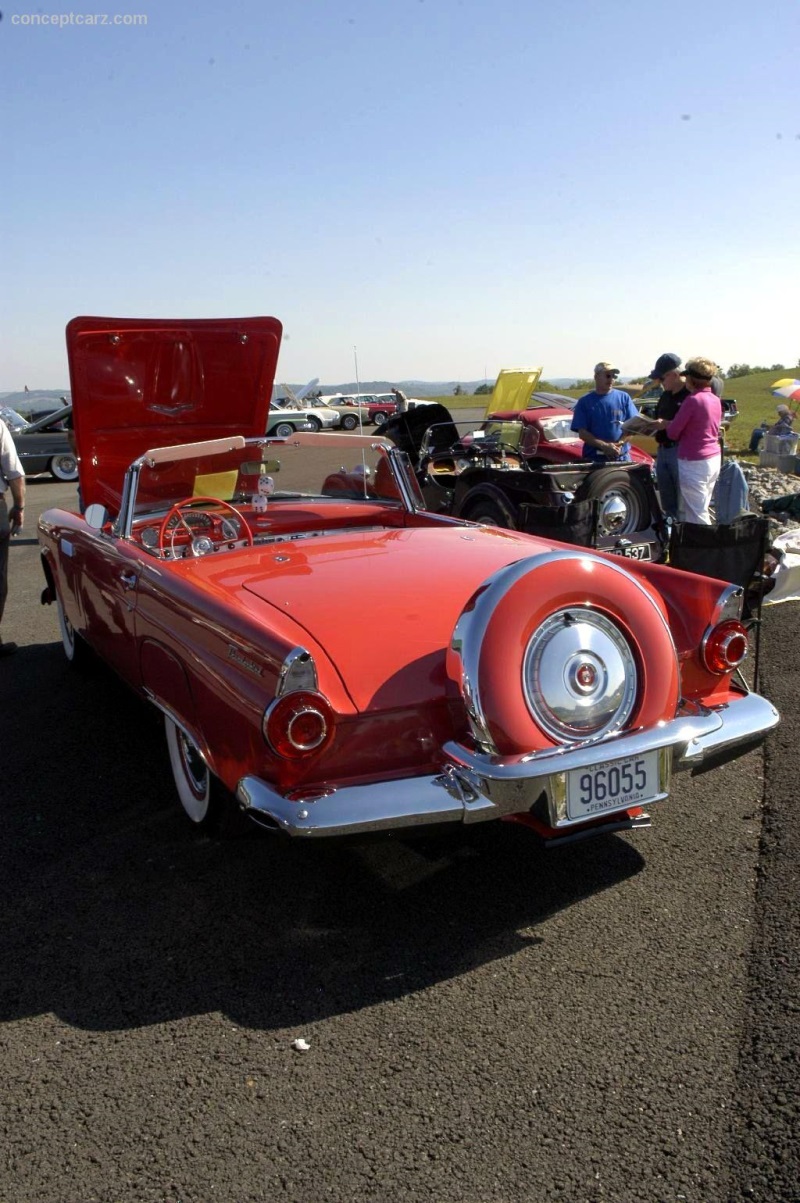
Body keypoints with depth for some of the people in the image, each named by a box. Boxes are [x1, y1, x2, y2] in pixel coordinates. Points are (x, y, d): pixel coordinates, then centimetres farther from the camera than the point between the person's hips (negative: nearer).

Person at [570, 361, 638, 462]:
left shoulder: (623, 397, 7)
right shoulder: (585, 401, 3)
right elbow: (582, 433, -3)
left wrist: (619, 444, -13)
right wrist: (604, 446, -17)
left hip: (622, 457, 2)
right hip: (594, 459, -1)